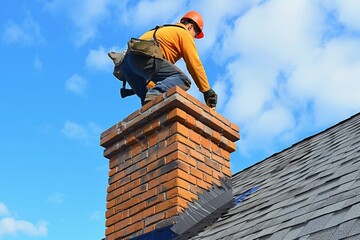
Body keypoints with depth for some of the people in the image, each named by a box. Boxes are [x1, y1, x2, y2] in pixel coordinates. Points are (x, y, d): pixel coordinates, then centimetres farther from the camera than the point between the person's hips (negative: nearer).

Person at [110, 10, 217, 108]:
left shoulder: (165, 30, 39)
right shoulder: (184, 33, 13)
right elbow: (195, 64, 6)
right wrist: (207, 91, 9)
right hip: (143, 57, -9)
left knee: (148, 101, 17)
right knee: (182, 80, -16)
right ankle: (155, 94, -39)